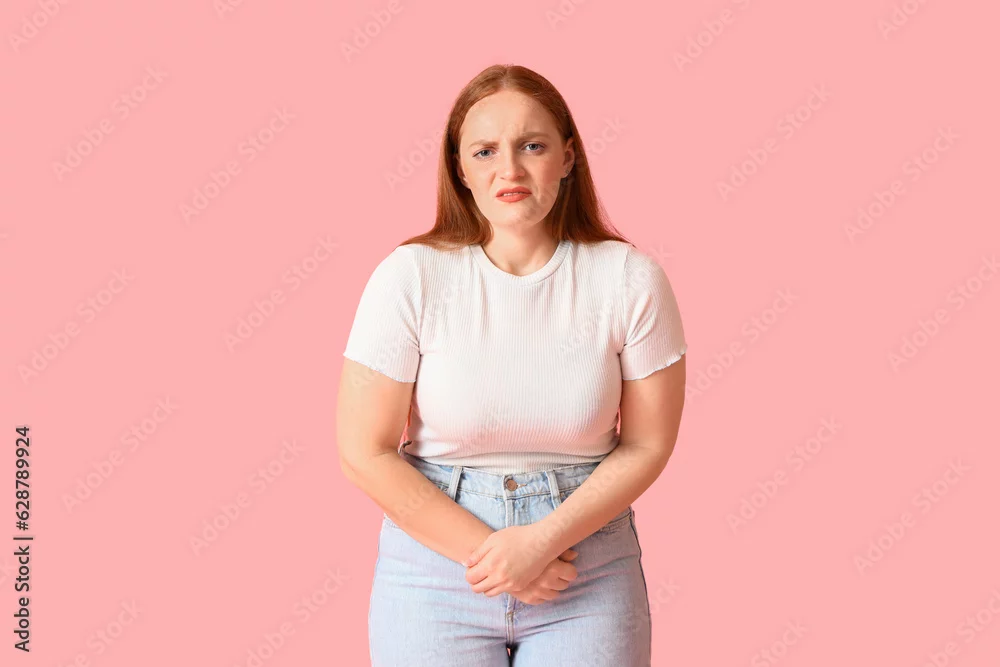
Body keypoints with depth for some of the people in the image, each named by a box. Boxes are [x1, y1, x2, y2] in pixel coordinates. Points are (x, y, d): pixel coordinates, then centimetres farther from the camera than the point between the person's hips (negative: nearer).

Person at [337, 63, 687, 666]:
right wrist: (488, 549, -12)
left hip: (589, 569, 1)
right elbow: (365, 453, -9)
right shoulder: (410, 277, -11)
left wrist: (542, 540, -15)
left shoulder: (630, 280, -8)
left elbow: (646, 446, -4)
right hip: (436, 560, 0)